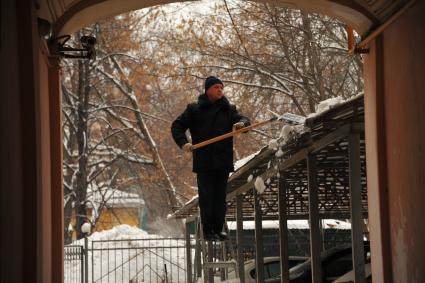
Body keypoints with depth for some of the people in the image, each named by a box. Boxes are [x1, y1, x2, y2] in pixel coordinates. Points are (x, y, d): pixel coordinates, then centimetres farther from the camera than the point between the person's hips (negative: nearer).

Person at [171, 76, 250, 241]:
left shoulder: (228, 109, 12)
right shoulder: (194, 109, 4)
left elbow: (243, 119, 0)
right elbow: (177, 126, 5)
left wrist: (241, 123, -24)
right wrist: (183, 143, -11)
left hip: (223, 161, 3)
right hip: (203, 162, -3)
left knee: (220, 197, 6)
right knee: (206, 197, -3)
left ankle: (218, 230, 13)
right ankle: (208, 232, 1)